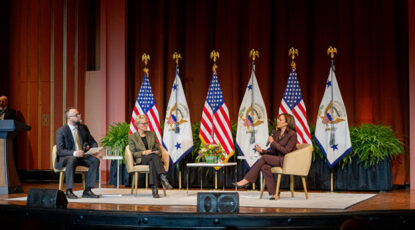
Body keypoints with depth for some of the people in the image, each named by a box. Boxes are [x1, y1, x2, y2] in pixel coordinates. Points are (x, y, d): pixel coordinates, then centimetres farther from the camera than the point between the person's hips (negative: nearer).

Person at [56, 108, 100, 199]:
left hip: (82, 156, 5)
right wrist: (74, 153, -31)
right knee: (72, 160, -39)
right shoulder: (61, 131, -7)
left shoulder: (83, 128, 10)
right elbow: (60, 150, -15)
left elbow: (93, 142, 15)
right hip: (65, 157, -5)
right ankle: (69, 191, -33)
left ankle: (87, 191, -22)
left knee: (95, 160, -22)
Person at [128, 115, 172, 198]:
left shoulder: (152, 134, 19)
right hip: (141, 160, -3)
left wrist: (157, 152, -7)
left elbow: (158, 149, 18)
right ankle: (163, 178, -53)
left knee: (152, 163, -38)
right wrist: (144, 152, -15)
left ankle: (155, 189, -50)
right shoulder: (132, 137, 9)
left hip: (153, 159, 3)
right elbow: (133, 153, 2)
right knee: (154, 156, -37)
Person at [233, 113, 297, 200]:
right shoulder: (276, 134, 14)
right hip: (277, 159, 7)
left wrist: (273, 142, -14)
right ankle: (273, 193, -25)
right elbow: (273, 151, 14)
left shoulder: (292, 134, -7)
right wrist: (262, 151, -4)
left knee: (264, 158, -24)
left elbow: (286, 151, -14)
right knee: (264, 167, -26)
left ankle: (247, 180, -19)